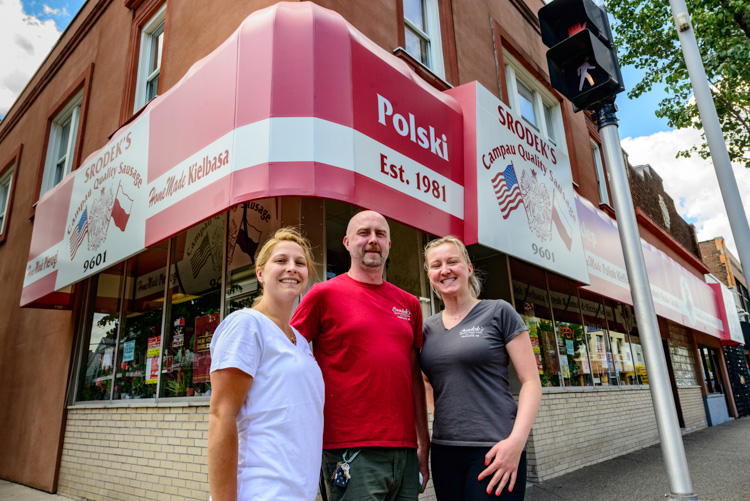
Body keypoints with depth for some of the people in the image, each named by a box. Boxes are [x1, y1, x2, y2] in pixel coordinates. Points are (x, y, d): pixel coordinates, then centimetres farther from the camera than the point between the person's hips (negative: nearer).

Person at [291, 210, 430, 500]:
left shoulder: (409, 304, 11)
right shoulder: (324, 294, -2)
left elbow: (414, 376, 14)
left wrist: (424, 445, 13)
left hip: (405, 450, 5)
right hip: (350, 452, -4)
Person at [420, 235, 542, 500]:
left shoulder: (498, 313, -4)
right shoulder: (429, 328, 8)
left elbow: (531, 382, -6)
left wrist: (516, 441, -17)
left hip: (495, 451, -4)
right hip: (443, 450, 5)